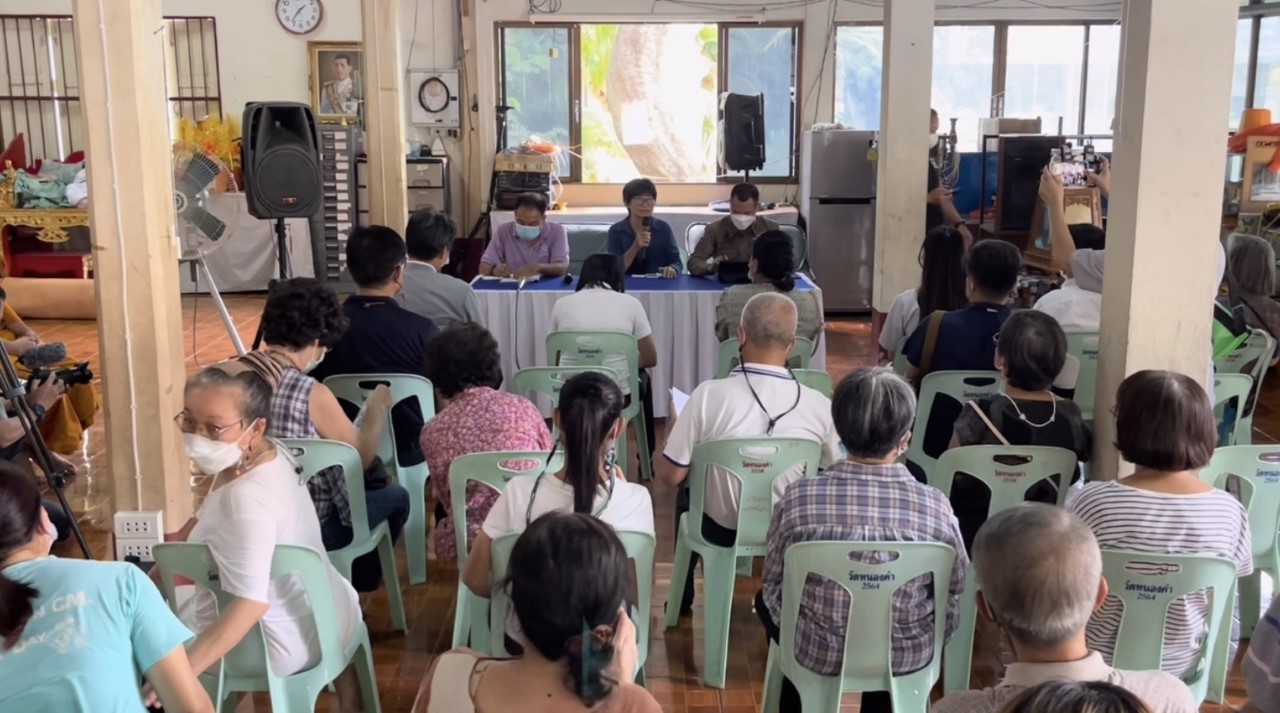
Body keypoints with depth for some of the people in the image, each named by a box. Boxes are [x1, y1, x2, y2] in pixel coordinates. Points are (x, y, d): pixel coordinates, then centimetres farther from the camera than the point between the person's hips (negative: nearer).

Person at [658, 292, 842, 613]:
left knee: (688, 486, 33)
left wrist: (672, 431, 6)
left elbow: (670, 475, -15)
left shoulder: (709, 394, -24)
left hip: (720, 529, -1)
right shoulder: (820, 405, -19)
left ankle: (683, 596, 46)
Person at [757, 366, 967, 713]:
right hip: (908, 658, 1)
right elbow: (956, 589, -4)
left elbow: (773, 582, -6)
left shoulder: (798, 498, -20)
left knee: (767, 599, 32)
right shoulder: (935, 507, -20)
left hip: (818, 653, -1)